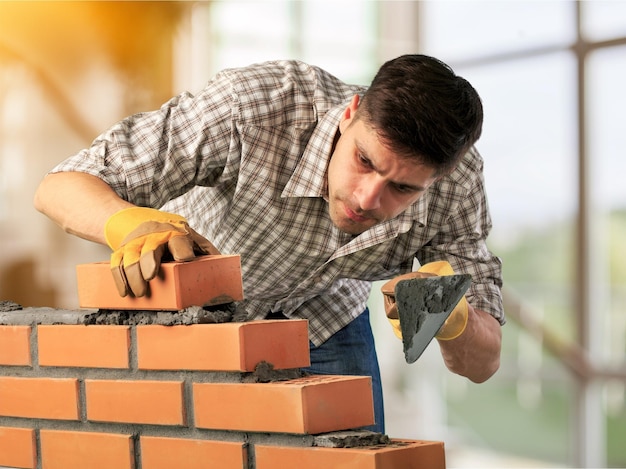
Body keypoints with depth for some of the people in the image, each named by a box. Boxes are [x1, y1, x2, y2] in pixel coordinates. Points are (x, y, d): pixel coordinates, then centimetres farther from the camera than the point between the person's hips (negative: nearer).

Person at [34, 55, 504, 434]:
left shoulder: (459, 180, -28)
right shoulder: (251, 105, -40)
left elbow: (482, 363, -21)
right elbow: (60, 187, -37)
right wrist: (135, 224, -60)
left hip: (324, 320, 2)